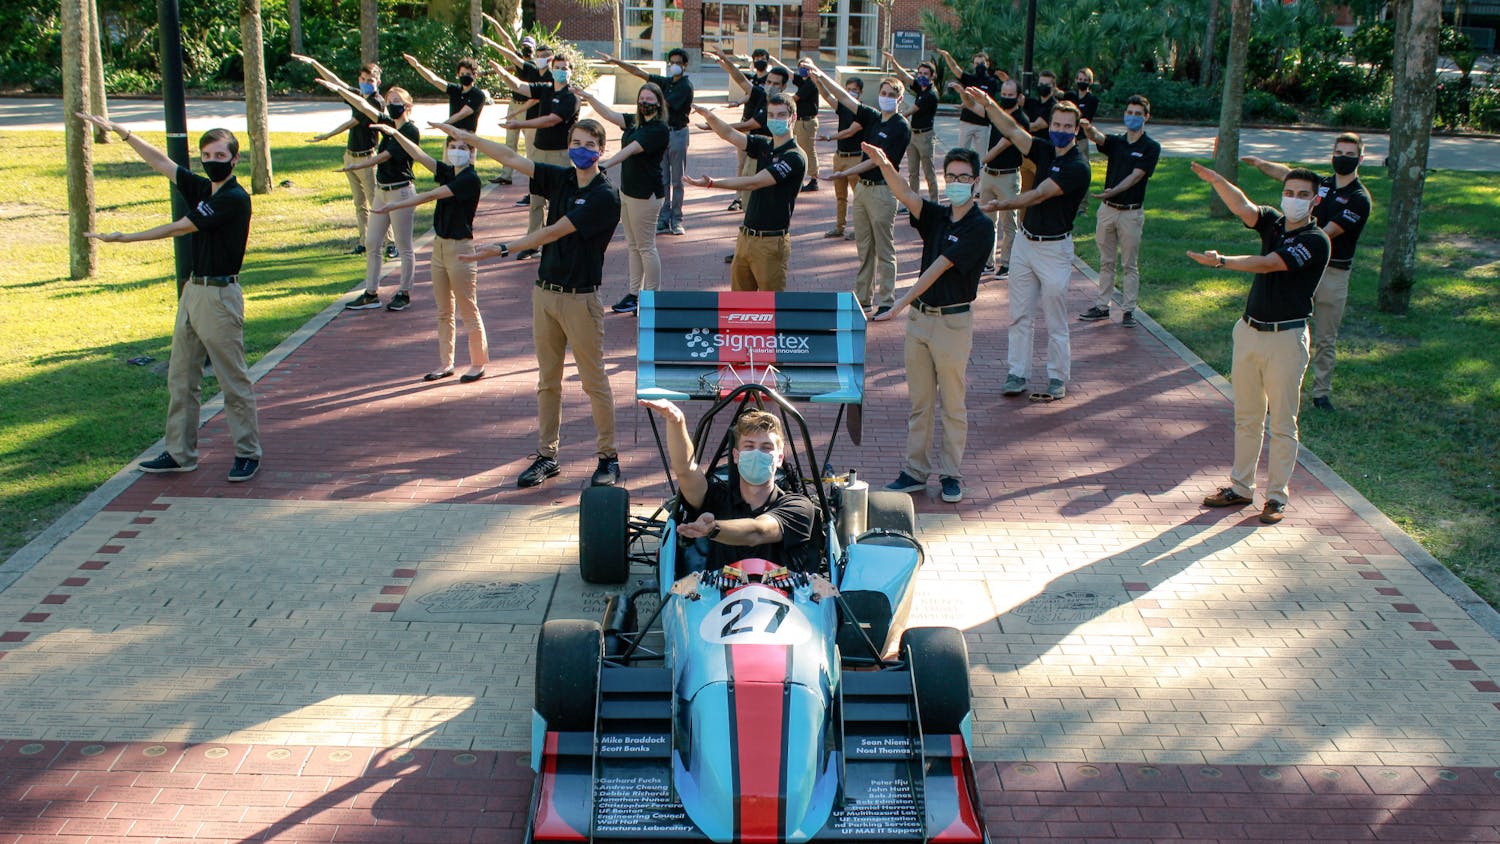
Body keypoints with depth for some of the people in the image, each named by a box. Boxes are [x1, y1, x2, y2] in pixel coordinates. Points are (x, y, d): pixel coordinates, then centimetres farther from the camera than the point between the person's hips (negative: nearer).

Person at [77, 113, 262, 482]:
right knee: (181, 378, 12)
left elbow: (180, 227, -13)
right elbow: (161, 162, 21)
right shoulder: (200, 188, 11)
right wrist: (122, 132, 16)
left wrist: (124, 238, -7)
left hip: (220, 295, -9)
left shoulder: (236, 199, -15)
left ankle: (247, 453, 7)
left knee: (234, 381, -2)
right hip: (192, 290, 9)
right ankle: (181, 452, 19)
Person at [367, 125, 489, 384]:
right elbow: (420, 156, 9)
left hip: (460, 248, -8)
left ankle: (478, 363, 11)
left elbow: (432, 195, -20)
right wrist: (395, 134, 0)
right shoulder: (448, 172, 9)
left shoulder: (470, 179, -16)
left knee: (468, 310, 0)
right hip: (440, 245, 8)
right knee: (444, 311, 13)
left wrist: (396, 205, -21)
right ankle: (445, 363, 21)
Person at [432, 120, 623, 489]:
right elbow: (512, 159, 13)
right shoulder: (560, 179, 8)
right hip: (545, 291, 7)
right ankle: (547, 455, 19)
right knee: (547, 381, 11)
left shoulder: (605, 195, -13)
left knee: (594, 381, 0)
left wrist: (504, 249, -19)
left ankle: (608, 457, 10)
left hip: (580, 298, -7)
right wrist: (466, 136, 12)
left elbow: (553, 233, -18)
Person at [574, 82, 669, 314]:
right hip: (626, 190, 9)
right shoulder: (635, 122, 10)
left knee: (645, 247, -2)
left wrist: (605, 164, -36)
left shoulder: (659, 129, -16)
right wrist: (588, 97, -1)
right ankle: (634, 293, 23)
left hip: (645, 194, -9)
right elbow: (610, 115, 8)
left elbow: (632, 149, -27)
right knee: (633, 245, 15)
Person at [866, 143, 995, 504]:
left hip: (953, 321, -6)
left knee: (953, 404, 4)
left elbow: (938, 269, -17)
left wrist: (900, 304, -22)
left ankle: (951, 474, 14)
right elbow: (907, 196, -9)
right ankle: (915, 470, 18)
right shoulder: (938, 216, 9)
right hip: (919, 316, 6)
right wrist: (884, 165, -29)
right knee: (920, 403, 11)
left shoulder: (980, 227, -11)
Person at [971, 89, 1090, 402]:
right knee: (1019, 314, 7)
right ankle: (1017, 374, 13)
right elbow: (1012, 130, 3)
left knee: (1055, 321, 1)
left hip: (1054, 249, -7)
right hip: (1025, 243, 7)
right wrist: (989, 104, -10)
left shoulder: (1077, 167, -15)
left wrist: (1001, 205, -25)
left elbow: (1038, 195, -21)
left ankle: (1058, 379, 11)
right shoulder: (1045, 151, 7)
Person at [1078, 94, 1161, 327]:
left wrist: (1113, 191, -30)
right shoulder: (1116, 142, 9)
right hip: (1107, 209, 4)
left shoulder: (1151, 148, -3)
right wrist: (1089, 129, -38)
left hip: (1131, 212, -4)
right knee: (1106, 262, 11)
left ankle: (1129, 310, 8)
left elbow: (1135, 175, -15)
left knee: (1129, 265, 2)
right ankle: (1102, 306, 18)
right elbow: (1098, 138, -13)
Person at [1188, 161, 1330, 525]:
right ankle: (1241, 487, 23)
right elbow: (1243, 207, -11)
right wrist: (1216, 180, -29)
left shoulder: (1316, 241, -10)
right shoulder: (1273, 223, 8)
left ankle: (1276, 496, 11)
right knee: (1246, 416, 13)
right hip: (1249, 331, 6)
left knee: (1282, 423, 2)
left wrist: (1222, 261, -30)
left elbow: (1267, 264, -21)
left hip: (1286, 338, -6)